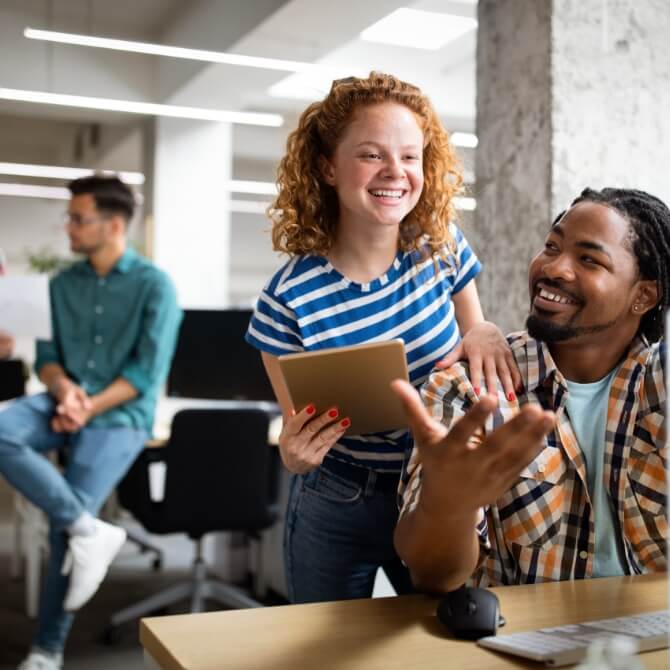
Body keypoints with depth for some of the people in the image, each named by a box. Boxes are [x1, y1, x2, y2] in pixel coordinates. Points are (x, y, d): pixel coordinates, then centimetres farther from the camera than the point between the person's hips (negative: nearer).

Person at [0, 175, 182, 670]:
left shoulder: (154, 285, -3)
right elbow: (46, 356, 12)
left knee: (63, 524, -15)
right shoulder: (62, 285, 13)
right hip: (62, 404, 5)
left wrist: (90, 408, -17)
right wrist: (63, 388, -10)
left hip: (118, 416, -5)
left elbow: (148, 372, -8)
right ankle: (90, 529, -23)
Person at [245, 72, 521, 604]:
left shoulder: (442, 246, -11)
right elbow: (299, 440, -9)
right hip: (337, 512, -2)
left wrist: (484, 335, -16)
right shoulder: (288, 301, -19)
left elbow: (473, 334, 6)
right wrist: (295, 454, -31)